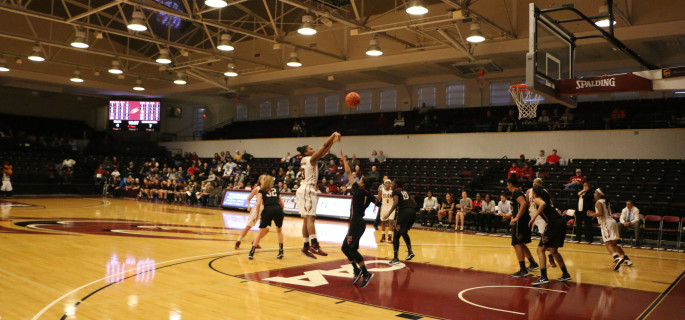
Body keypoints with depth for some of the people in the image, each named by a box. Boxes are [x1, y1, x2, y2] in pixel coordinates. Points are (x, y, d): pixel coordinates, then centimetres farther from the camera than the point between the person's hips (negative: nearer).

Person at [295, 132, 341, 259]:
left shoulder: (305, 160, 17)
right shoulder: (310, 158, -7)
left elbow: (323, 151, 22)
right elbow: (323, 147, -10)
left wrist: (333, 141, 19)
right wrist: (333, 135, -1)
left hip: (304, 190, 10)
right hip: (308, 190, -10)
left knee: (306, 219, 8)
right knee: (310, 218, -19)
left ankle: (306, 247, 10)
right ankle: (314, 245, -28)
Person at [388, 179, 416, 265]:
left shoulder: (395, 191, 3)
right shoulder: (406, 191, 23)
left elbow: (396, 203, -15)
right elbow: (414, 203, 19)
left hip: (404, 212, -7)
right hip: (412, 212, 7)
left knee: (396, 235, 2)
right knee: (404, 233, 29)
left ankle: (395, 258, 1)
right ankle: (410, 252, 23)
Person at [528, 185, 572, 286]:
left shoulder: (537, 199, 0)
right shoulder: (546, 198, 23)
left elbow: (543, 204, -23)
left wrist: (534, 217, -21)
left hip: (554, 224, -8)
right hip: (561, 223, 8)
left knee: (541, 249, -5)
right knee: (553, 251, 21)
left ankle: (543, 277, -14)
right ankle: (565, 274, 28)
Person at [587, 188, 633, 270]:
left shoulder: (598, 202, -7)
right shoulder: (606, 202, 20)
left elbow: (600, 213, -21)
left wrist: (591, 214, -6)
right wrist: (594, 213, 28)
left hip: (606, 223, -9)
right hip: (612, 221, 9)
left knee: (608, 243, -18)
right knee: (613, 244, 19)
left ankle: (617, 258, -38)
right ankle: (627, 260, 22)